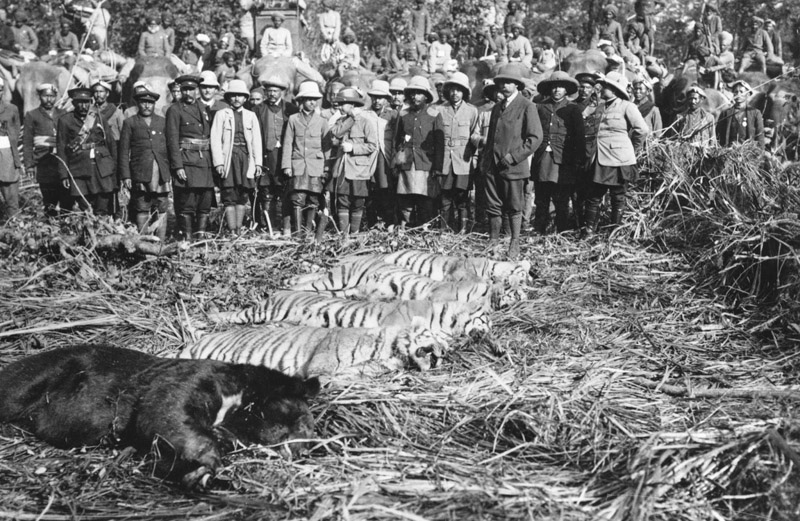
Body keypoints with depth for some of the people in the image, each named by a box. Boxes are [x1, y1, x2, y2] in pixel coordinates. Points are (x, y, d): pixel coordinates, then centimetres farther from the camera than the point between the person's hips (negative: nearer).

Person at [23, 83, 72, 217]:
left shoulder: (63, 115, 15)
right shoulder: (32, 115, 8)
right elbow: (27, 143, 5)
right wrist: (29, 165, -3)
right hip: (44, 164, -1)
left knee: (67, 198, -5)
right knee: (49, 198, -1)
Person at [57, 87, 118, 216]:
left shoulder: (100, 119, 12)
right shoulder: (65, 121, 6)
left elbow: (112, 144, 13)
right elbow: (61, 150, 5)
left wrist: (115, 170, 7)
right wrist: (64, 175, -1)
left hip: (103, 171, 1)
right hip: (79, 171, -1)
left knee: (103, 213, -4)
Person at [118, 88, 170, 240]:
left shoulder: (162, 121, 17)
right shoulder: (130, 123, 9)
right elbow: (124, 152, 5)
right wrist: (125, 176, -3)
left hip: (162, 172, 2)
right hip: (140, 173, -2)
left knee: (162, 210, -1)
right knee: (142, 210, -1)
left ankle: (161, 242, 3)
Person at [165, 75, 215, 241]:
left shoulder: (203, 107, 16)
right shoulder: (174, 110, -1)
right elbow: (172, 140, -7)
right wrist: (178, 166, -15)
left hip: (206, 161, 5)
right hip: (186, 161, -5)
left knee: (206, 201, 4)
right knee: (187, 203, -7)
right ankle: (186, 239, -2)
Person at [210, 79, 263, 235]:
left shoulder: (251, 116, 14)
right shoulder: (221, 114, 6)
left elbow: (256, 141, 10)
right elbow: (216, 140, 0)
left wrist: (258, 163, 2)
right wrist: (218, 162, -10)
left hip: (246, 158, 3)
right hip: (228, 158, -3)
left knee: (243, 196, 3)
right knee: (229, 196, -6)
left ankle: (239, 231, 7)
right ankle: (232, 232, -7)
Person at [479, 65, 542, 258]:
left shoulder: (526, 106, -3)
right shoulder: (496, 108, 18)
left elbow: (535, 137, -9)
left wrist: (512, 157, -14)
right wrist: (485, 159, 10)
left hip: (513, 167, -5)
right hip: (492, 166, 5)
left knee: (514, 208, 2)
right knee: (493, 206, 6)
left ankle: (514, 245, 12)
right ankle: (493, 241, 16)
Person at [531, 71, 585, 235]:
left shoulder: (573, 109, 5)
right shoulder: (540, 107, 12)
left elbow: (580, 137, 1)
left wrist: (578, 161, -5)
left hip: (562, 162, -2)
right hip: (541, 160, 2)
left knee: (561, 202, 0)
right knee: (541, 201, 6)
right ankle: (539, 232, 12)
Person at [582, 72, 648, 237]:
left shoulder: (626, 106, -4)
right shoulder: (603, 108, 17)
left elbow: (642, 129, -11)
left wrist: (630, 148, -1)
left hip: (619, 161, -6)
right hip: (601, 160, 6)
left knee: (618, 198, 3)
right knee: (593, 197, 4)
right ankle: (589, 231, 11)